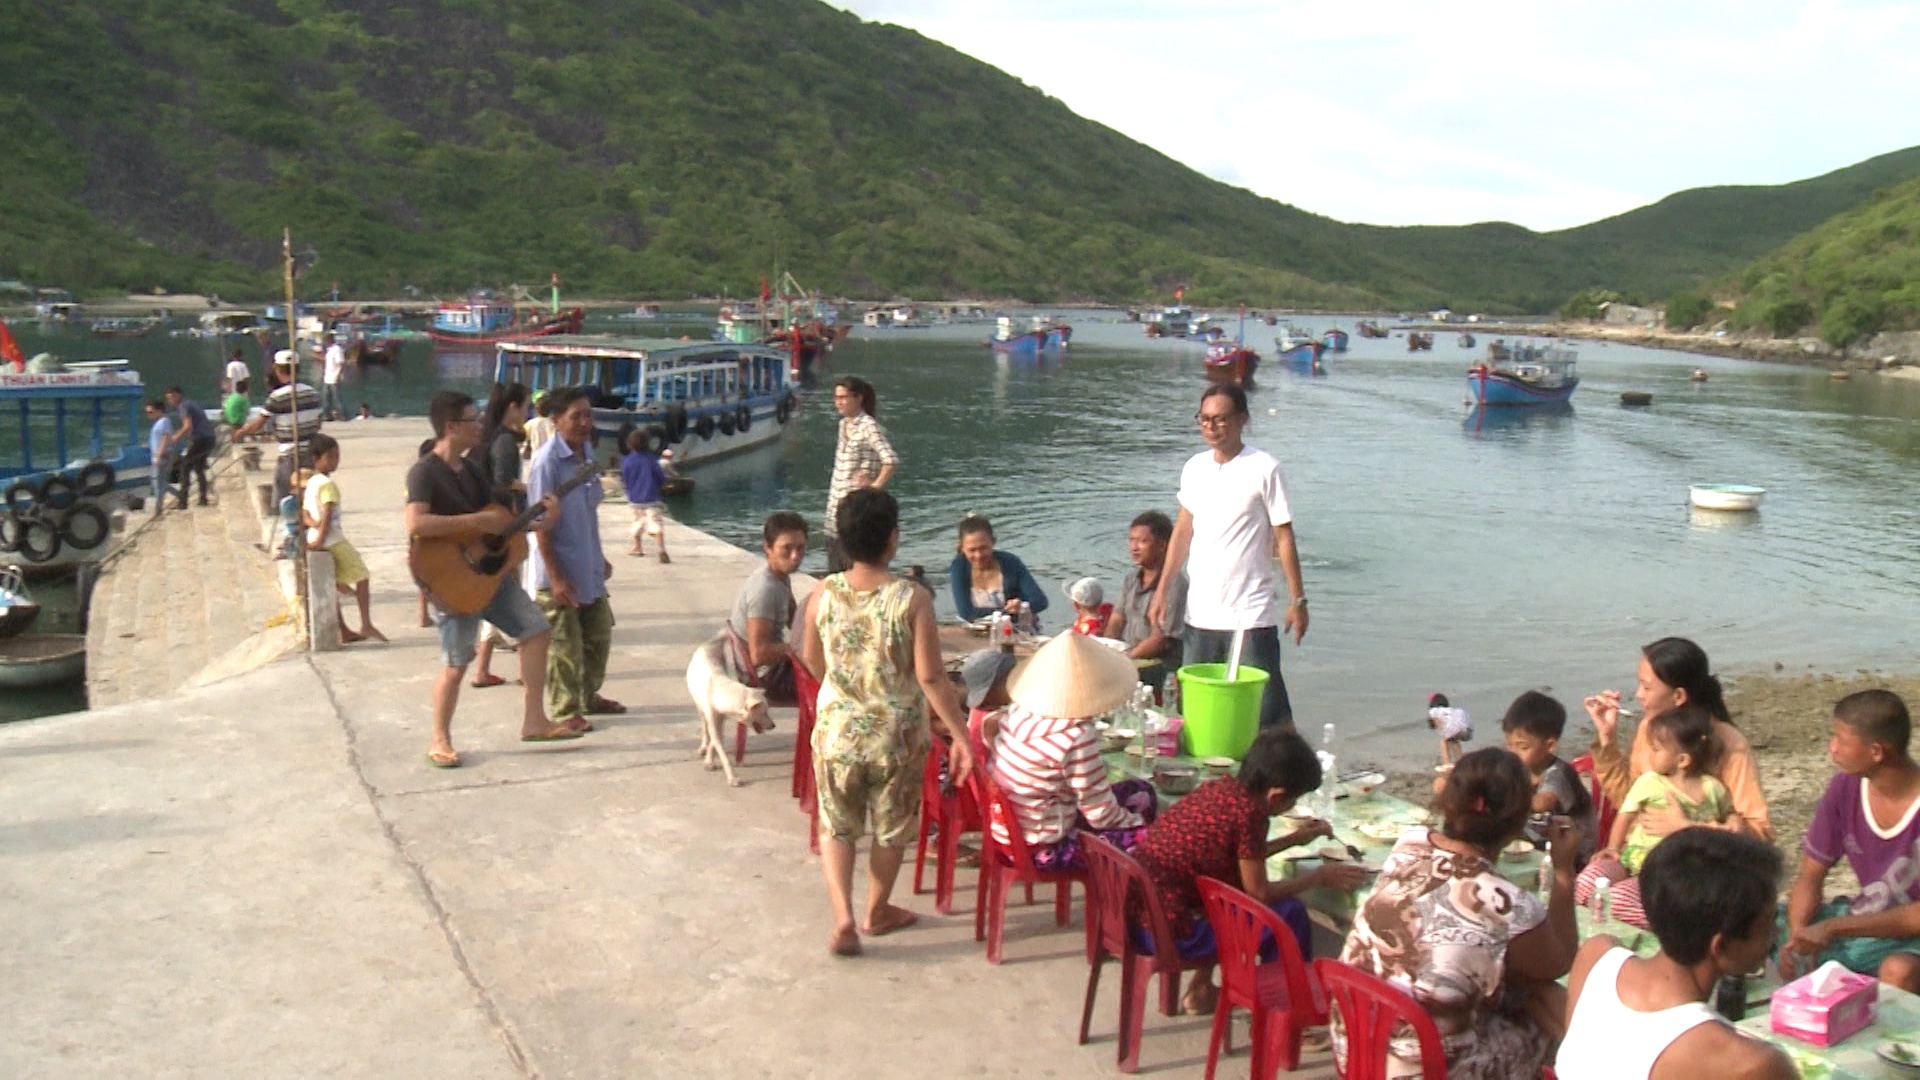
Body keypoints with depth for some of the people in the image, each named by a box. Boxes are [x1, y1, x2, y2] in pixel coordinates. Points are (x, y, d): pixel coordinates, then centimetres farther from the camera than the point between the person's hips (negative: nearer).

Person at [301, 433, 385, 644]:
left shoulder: (310, 483, 14)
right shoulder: (328, 484, -15)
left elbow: (304, 513, 12)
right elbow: (327, 514, -22)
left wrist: (314, 524, -7)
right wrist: (321, 540, -23)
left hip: (314, 537, 9)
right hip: (333, 539, -9)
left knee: (330, 585, 11)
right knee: (361, 575, 1)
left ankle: (344, 631, 16)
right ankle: (366, 625, -5)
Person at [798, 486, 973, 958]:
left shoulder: (822, 594, -8)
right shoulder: (911, 599, -17)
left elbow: (812, 662, 6)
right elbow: (931, 678, -18)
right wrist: (960, 735, -10)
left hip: (835, 728, 2)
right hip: (897, 733, -2)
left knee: (836, 826, 17)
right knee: (891, 828, 19)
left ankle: (843, 918, 4)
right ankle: (877, 912, 35)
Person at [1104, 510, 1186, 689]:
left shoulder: (1175, 583, -11)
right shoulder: (1131, 580, 16)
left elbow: (1161, 639, -15)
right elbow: (1116, 622, 13)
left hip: (1162, 663, -7)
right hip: (1130, 656, 7)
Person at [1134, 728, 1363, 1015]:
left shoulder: (1220, 786, 7)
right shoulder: (1249, 812, -17)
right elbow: (1260, 894, -9)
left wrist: (1293, 839, 26)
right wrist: (1319, 877, 3)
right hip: (1167, 931, -9)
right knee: (1290, 912, 1)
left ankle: (1201, 990, 36)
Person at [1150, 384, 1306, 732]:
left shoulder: (1263, 469, -7)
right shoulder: (1195, 468, 8)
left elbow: (1283, 538, -5)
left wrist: (1297, 600, -7)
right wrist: (1162, 590, 12)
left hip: (1250, 614, -5)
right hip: (1200, 612, 5)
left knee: (1267, 711, -3)